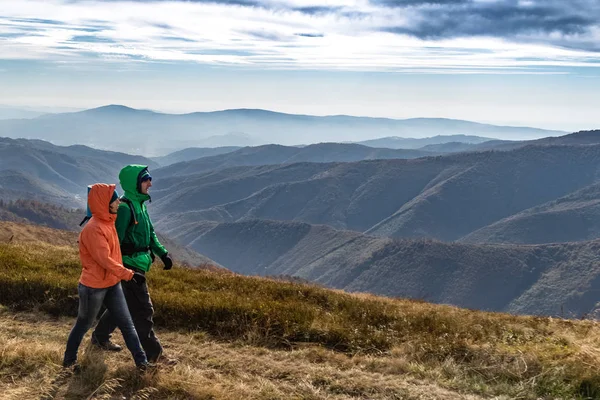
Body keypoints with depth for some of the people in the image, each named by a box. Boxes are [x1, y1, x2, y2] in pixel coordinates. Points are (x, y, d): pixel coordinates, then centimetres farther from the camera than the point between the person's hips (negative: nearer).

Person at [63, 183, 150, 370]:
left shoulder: (108, 222, 3)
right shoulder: (93, 229, -25)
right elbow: (104, 260, -28)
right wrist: (129, 275, -28)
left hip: (112, 284, 8)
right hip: (94, 288, -8)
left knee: (127, 324, 8)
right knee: (83, 325, 12)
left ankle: (142, 361, 13)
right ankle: (69, 360, 31)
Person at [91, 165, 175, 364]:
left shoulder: (140, 204, 10)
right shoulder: (125, 208, -20)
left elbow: (150, 234, 18)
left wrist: (163, 253, 9)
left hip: (139, 264, 10)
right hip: (130, 266, -10)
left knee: (123, 304, 22)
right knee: (143, 310, -4)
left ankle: (100, 336, 37)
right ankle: (153, 354, 4)